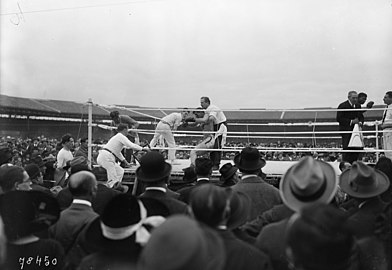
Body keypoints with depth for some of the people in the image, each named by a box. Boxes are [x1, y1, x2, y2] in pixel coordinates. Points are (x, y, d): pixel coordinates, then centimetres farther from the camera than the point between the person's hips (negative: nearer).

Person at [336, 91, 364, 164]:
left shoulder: (358, 106, 15)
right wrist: (351, 121, -18)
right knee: (347, 149, -9)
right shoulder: (342, 106, -7)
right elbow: (339, 118, -13)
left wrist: (360, 122, -2)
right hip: (346, 131, -6)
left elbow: (361, 116, 22)